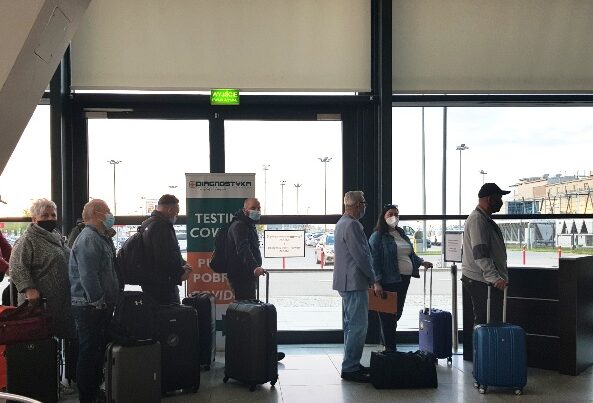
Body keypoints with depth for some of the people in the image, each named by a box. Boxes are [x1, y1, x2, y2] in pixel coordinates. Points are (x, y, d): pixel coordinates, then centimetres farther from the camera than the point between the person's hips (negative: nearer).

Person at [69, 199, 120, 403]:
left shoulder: (102, 238, 16)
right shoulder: (88, 239, -18)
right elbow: (88, 277, -25)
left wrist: (109, 301, 17)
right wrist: (99, 302, -20)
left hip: (102, 306, 10)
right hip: (90, 307, -10)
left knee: (99, 350, 18)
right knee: (89, 352, -2)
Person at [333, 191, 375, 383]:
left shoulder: (341, 223, 16)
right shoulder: (352, 225, -18)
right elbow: (361, 256, -20)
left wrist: (368, 277, 22)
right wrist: (372, 278, -8)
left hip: (345, 282, 11)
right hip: (355, 282, -11)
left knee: (351, 325, 16)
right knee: (358, 326, -8)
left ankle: (351, 364, 24)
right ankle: (350, 368, -5)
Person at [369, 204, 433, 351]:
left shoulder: (401, 234, 16)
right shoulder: (378, 237, -8)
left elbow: (410, 254, 26)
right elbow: (374, 261, -13)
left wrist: (421, 262, 10)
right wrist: (377, 282, -19)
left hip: (404, 279, 8)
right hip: (388, 281, -8)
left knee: (397, 313, 13)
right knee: (388, 315, -1)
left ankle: (385, 342, 29)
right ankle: (390, 349, 7)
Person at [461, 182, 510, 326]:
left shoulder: (485, 219, 19)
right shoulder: (477, 220, -16)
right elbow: (480, 255, -26)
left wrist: (498, 277, 27)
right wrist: (495, 278, -33)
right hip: (480, 282, -10)